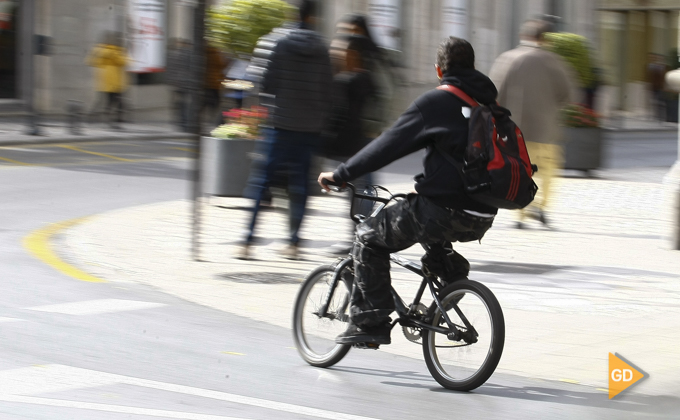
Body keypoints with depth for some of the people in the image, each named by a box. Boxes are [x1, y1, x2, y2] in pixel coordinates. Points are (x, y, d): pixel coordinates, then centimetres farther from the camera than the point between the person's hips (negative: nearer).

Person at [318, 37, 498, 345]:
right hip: (482, 219, 7)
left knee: (369, 238, 9)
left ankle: (369, 323, 3)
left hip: (444, 211, -7)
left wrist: (342, 174, -3)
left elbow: (390, 143, -9)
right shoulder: (489, 102, 14)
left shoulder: (435, 102, -7)